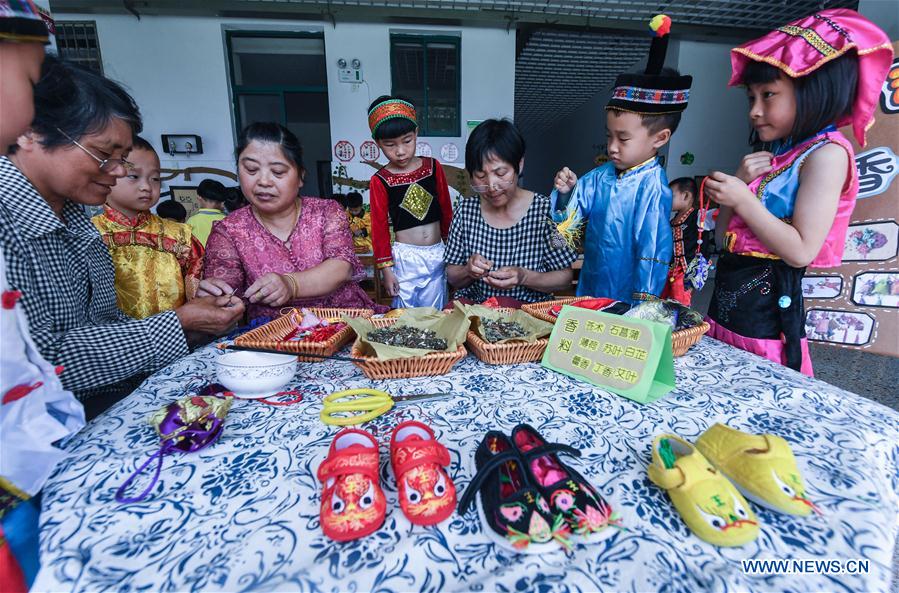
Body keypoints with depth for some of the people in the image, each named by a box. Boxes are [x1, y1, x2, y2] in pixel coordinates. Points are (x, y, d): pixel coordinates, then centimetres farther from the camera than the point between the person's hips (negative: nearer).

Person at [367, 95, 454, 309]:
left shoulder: (433, 167, 1)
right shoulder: (380, 181, -6)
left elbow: (446, 209, 9)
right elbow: (379, 227, -3)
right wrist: (386, 269, -4)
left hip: (438, 254, 3)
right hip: (405, 258, -2)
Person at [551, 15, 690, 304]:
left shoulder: (653, 188, -17)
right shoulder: (602, 175, 0)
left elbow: (653, 253, -16)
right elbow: (569, 218, 10)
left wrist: (642, 307, -13)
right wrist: (565, 192, -10)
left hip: (626, 300, -6)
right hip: (589, 288, 6)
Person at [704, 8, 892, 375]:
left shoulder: (827, 153, -9)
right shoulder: (774, 157, 14)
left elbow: (801, 251, -18)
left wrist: (743, 200, -18)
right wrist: (740, 180, -2)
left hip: (767, 308, -7)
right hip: (726, 303, 8)